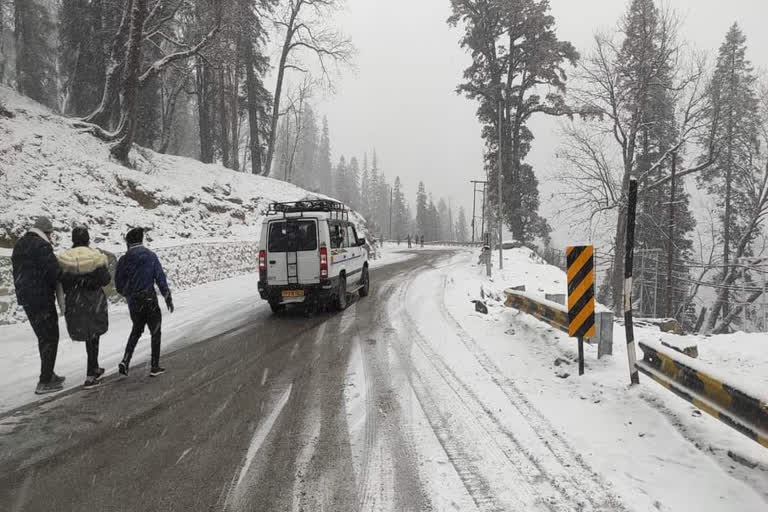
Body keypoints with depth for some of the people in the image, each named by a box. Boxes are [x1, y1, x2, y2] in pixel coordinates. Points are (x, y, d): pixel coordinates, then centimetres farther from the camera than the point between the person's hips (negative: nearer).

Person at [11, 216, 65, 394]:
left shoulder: (20, 245, 14)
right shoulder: (42, 246, -17)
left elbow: (17, 273, 17)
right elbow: (54, 272, -20)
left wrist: (23, 290, 15)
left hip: (25, 298, 9)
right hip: (41, 298, -9)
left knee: (43, 337, 19)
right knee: (50, 338, -1)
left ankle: (49, 375, 28)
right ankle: (45, 382, 0)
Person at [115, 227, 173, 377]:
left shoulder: (123, 260, -3)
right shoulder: (151, 256, -7)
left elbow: (119, 286, 2)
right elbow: (160, 278, -7)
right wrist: (167, 297, 1)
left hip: (133, 303, 3)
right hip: (150, 300, -3)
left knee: (136, 330, 23)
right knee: (155, 332, 10)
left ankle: (125, 361, 11)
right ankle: (154, 367, 11)